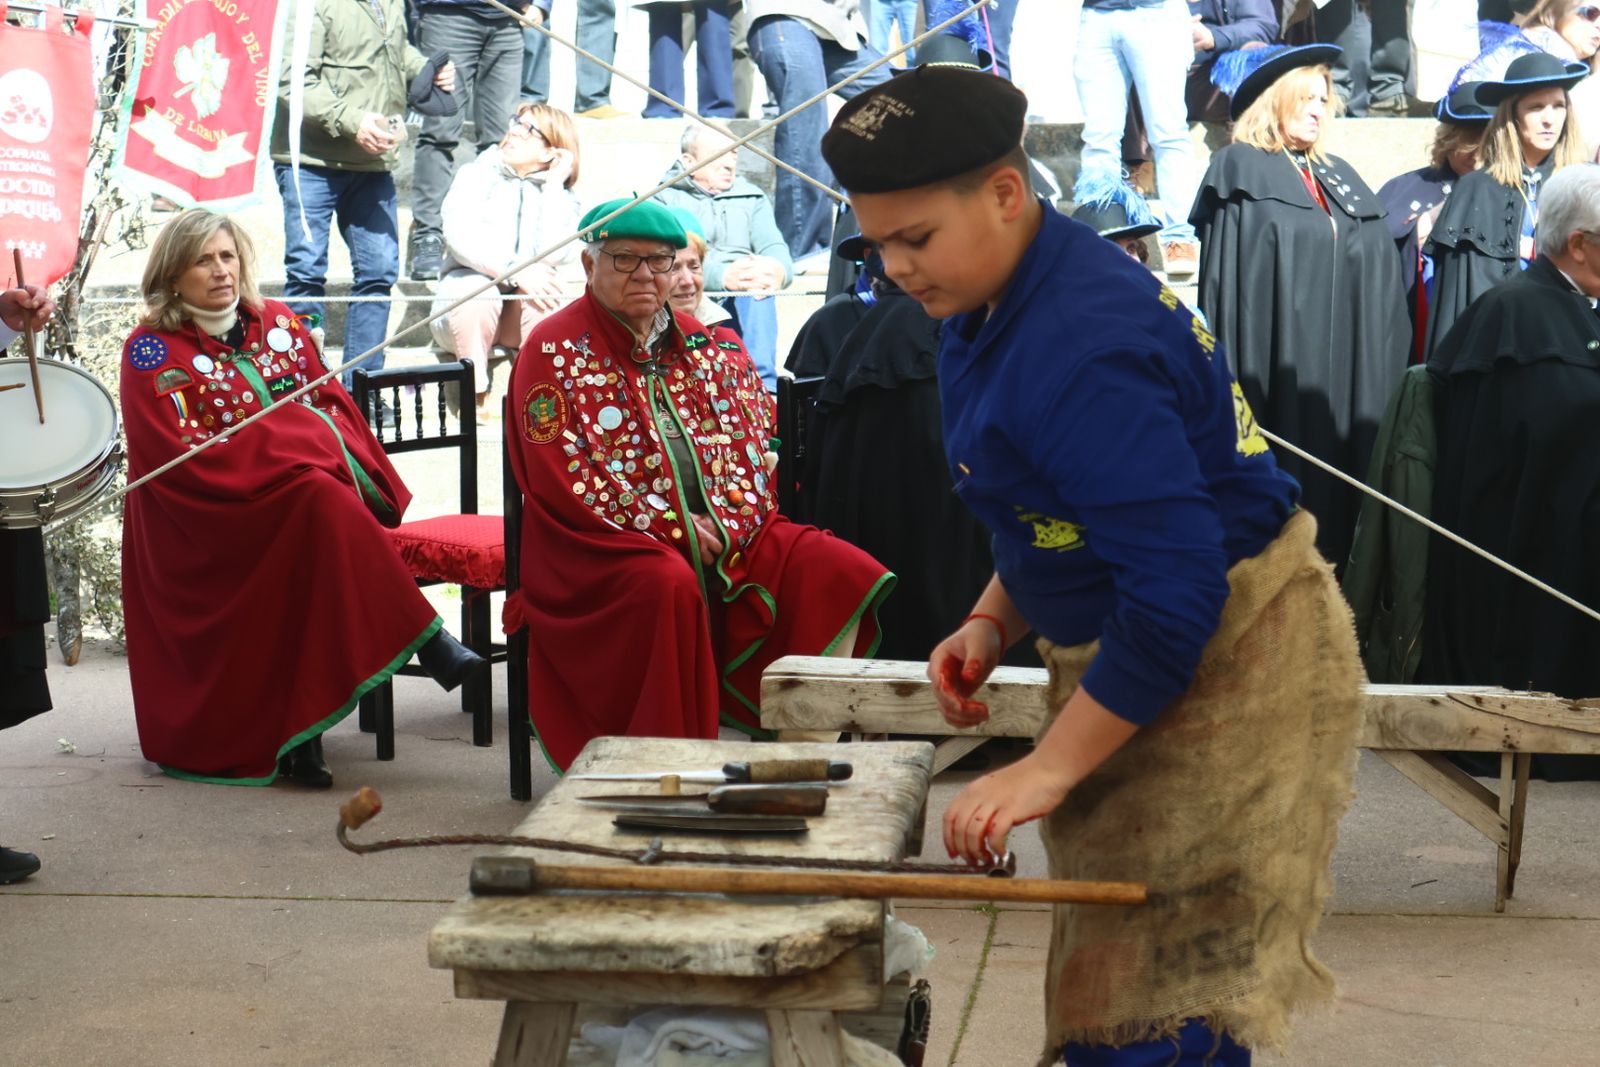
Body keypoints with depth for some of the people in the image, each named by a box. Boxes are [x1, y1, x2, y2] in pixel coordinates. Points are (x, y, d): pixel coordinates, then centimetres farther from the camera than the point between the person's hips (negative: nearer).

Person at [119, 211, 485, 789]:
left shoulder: (278, 324, 15)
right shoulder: (151, 350, 0)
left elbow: (333, 405, 15)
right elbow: (179, 458, -10)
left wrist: (325, 437, -10)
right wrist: (298, 440, -17)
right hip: (213, 521, -4)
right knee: (320, 497, -33)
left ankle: (299, 729, -29)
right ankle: (424, 641, -29)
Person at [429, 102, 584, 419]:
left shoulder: (562, 198, 8)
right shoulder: (475, 176, 6)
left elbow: (553, 252, -14)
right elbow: (460, 237, -13)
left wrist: (553, 185, -9)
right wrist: (516, 271, -25)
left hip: (526, 310, 1)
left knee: (552, 288, -32)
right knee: (477, 292, -35)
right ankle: (477, 393, -21)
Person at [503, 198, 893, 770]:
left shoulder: (703, 344, 16)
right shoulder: (555, 350, -1)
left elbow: (754, 443, 12)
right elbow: (560, 477, -10)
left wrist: (727, 524, -8)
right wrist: (671, 523, -15)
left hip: (724, 534, 5)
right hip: (608, 546, -5)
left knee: (843, 572, -15)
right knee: (670, 586, -38)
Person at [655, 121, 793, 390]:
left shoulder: (752, 198, 27)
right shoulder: (665, 199, 15)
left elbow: (775, 248, 8)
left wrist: (777, 270, -21)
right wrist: (722, 275, -27)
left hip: (745, 293, 3)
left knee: (757, 290, -35)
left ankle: (762, 385, -49)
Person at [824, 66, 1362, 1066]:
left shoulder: (1079, 351, -28)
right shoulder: (1002, 304, 6)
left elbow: (1175, 593, -31)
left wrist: (1050, 768, -24)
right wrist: (994, 621, 4)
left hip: (1222, 671, -11)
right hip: (1134, 651, 11)